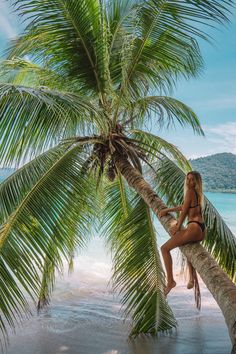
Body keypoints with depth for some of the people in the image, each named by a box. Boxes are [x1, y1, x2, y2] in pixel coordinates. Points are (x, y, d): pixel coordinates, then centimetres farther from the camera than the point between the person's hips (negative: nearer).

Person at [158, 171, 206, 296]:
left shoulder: (190, 192, -9)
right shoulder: (198, 193, 18)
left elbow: (184, 211, -7)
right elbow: (185, 206, 29)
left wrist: (178, 227, 6)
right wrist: (167, 210, 31)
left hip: (193, 229, -10)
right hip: (202, 231, 10)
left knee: (164, 248, 0)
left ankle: (170, 280, -2)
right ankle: (191, 279, 37)